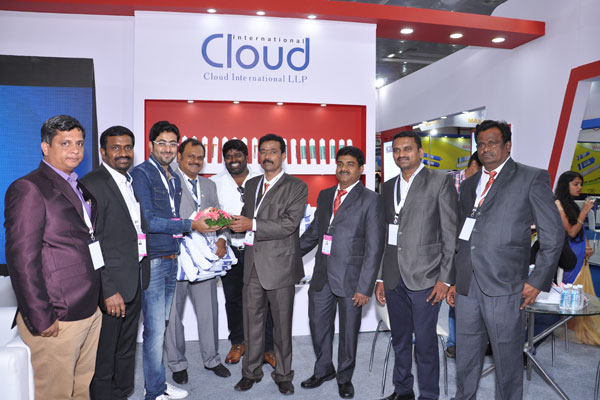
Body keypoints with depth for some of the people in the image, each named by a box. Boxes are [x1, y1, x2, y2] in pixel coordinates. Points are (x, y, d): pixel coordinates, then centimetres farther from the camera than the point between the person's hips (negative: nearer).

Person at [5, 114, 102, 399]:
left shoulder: (81, 189, 15)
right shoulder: (28, 188, -11)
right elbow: (22, 260, -16)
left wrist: (95, 301, 13)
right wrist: (40, 319, -16)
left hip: (90, 312, 8)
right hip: (56, 321, -7)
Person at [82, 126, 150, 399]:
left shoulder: (133, 182, 12)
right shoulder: (92, 184, -14)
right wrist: (108, 290, -21)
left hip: (135, 281, 8)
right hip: (111, 285, -8)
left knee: (126, 349, 21)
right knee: (104, 355, 7)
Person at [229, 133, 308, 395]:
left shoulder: (296, 187, -5)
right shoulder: (251, 184, 15)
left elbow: (289, 224, -16)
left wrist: (252, 225, -19)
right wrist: (233, 223, -3)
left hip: (280, 265, -5)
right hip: (253, 265, 5)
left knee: (282, 323, 7)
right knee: (252, 321, 13)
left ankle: (283, 375, 24)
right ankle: (251, 371, 29)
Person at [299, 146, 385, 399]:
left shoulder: (370, 200, -7)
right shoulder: (325, 195, 10)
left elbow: (374, 247, -11)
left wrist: (365, 286, -15)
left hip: (350, 278, -5)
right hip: (322, 275, 5)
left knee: (348, 331, 11)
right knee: (318, 326, 17)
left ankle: (345, 378, 35)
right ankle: (323, 370, 41)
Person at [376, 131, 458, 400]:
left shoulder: (440, 181, -2)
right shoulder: (388, 187, 14)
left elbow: (450, 233, -6)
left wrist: (445, 278, -10)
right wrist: (380, 278, 11)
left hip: (425, 276, -5)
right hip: (393, 277, 5)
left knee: (425, 342, 1)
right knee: (400, 340, 16)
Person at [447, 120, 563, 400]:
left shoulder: (532, 178, 0)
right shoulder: (469, 184, 17)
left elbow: (553, 235, -2)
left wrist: (537, 281, -6)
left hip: (503, 285, -5)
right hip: (466, 286, 5)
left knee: (507, 356, 8)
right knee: (465, 357, 15)